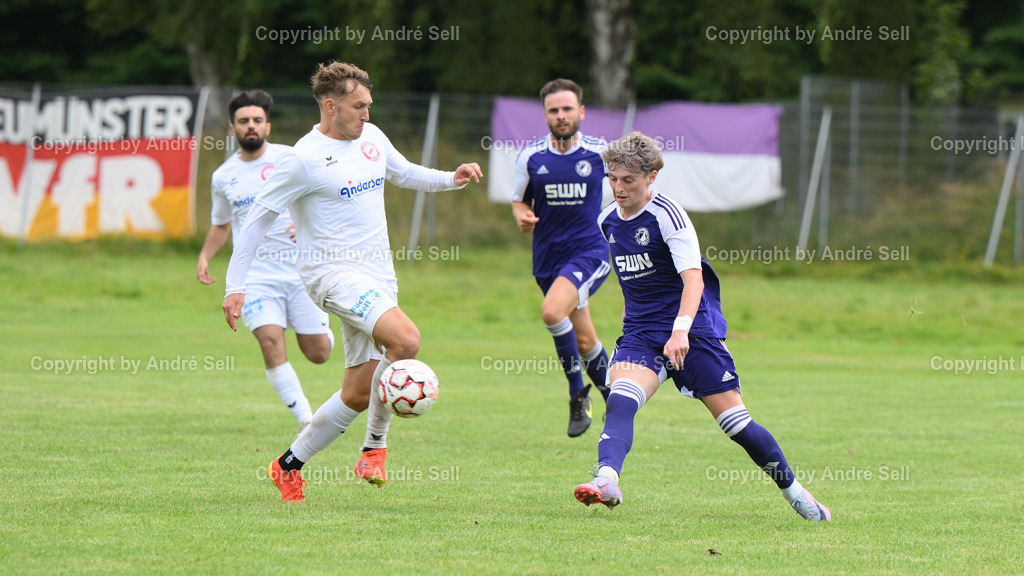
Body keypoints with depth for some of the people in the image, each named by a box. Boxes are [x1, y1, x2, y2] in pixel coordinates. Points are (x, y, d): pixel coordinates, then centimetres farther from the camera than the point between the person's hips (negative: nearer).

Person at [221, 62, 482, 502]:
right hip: (333, 271, -8)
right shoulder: (304, 159, -11)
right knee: (406, 339, -29)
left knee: (359, 393, 7)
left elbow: (403, 173, 28)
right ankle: (375, 445, -13)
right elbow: (258, 217, -7)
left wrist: (452, 179, 9)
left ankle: (289, 465, 22)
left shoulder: (371, 138, 10)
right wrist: (235, 285, -10)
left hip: (378, 276, 8)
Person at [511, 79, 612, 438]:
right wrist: (523, 216, -11)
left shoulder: (600, 152, -5)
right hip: (548, 257, 4)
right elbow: (519, 200, 11)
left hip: (590, 250, -4)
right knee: (584, 341, 11)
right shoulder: (530, 158, -1)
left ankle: (578, 392, -11)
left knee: (552, 312, -28)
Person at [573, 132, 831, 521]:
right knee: (620, 400, -24)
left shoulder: (668, 215, -14)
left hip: (694, 332, -5)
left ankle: (792, 488, 14)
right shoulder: (606, 221, 7)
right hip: (640, 334, 5)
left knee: (733, 419, -3)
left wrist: (681, 330, -37)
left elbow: (693, 278, -23)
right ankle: (606, 482, -41)